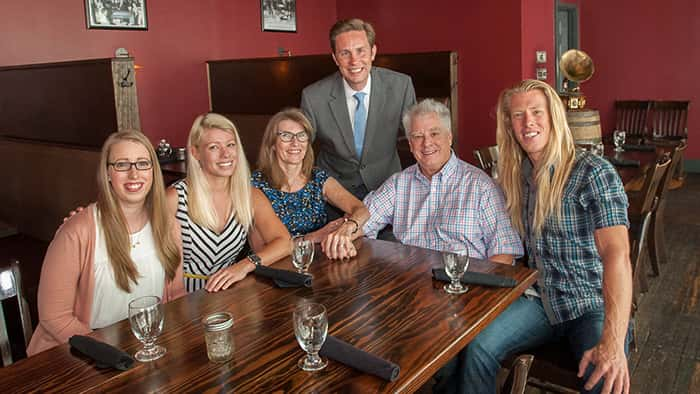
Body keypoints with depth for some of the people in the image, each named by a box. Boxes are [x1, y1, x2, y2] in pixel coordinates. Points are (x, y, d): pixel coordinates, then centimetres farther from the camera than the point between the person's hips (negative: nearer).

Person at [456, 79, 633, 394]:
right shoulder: (514, 176, 6)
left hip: (591, 306, -4)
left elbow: (616, 254, -25)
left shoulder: (593, 173, -14)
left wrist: (613, 341, -36)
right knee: (476, 347, -20)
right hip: (539, 300, 4)